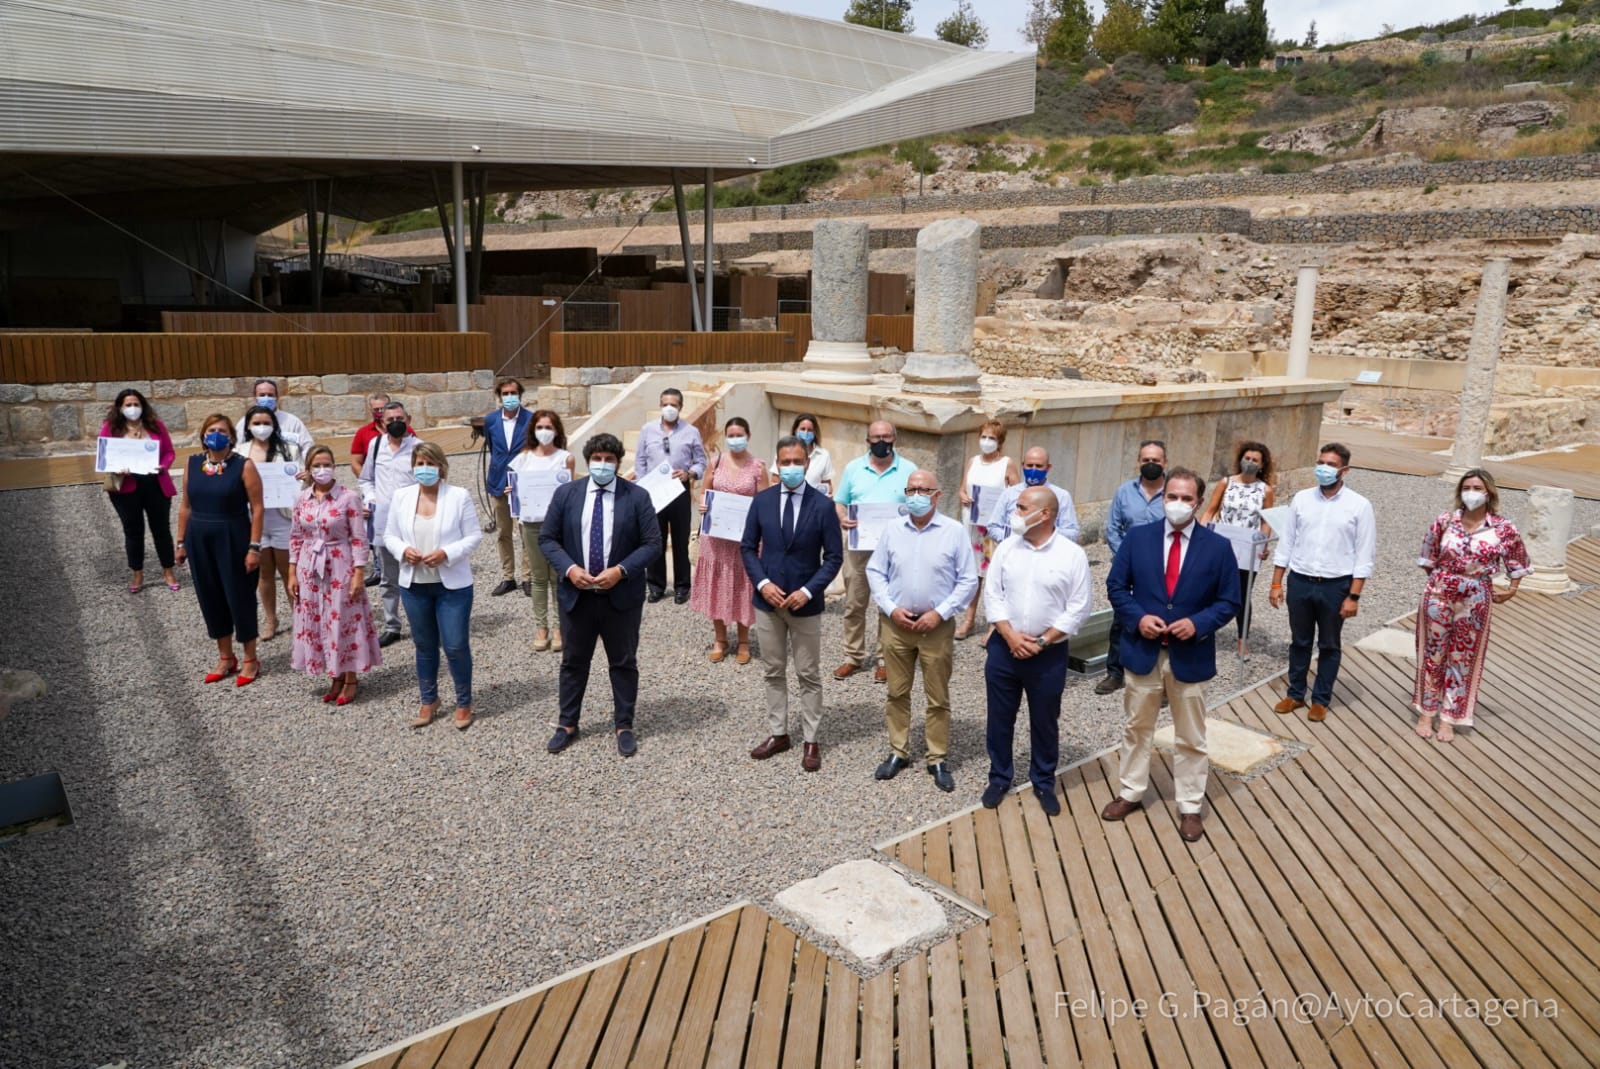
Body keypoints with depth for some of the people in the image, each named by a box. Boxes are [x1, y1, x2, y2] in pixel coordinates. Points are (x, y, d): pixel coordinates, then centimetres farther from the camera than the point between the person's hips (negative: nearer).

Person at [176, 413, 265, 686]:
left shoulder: (244, 465, -9)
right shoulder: (193, 463, 5)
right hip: (200, 541, 5)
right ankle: (225, 658, 27)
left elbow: (257, 508, -10)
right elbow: (185, 505, 11)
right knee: (211, 599, 12)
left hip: (233, 540, -5)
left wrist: (254, 547, -15)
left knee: (239, 598, 2)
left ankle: (250, 660, 16)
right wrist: (181, 542, 10)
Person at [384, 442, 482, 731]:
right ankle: (428, 701, 32)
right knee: (424, 645, 15)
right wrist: (403, 550, -13)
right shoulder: (401, 496, 2)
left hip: (452, 584, -3)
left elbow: (474, 535, -7)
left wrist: (447, 553, -21)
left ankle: (464, 703, 18)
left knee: (456, 646, -1)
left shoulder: (459, 496, -8)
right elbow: (390, 535, 8)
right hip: (414, 584, 3)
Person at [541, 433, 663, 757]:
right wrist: (569, 569, -14)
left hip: (622, 595, -1)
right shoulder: (566, 493, 1)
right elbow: (547, 538, 3)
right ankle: (567, 724, 29)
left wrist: (621, 571, -19)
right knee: (573, 661, 14)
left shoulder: (637, 497, -5)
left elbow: (653, 544, -7)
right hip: (576, 594, 2)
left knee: (624, 663, 10)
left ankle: (624, 727, 23)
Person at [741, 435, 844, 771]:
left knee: (809, 676, 6)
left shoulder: (823, 505, -8)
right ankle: (777, 734, 25)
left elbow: (834, 557, -6)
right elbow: (748, 548, 5)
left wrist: (808, 591, -16)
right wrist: (762, 583, -10)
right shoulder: (762, 500, 0)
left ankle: (810, 740, 17)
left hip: (805, 603, -3)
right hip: (767, 600, 3)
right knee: (773, 672, 13)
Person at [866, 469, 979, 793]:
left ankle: (938, 760, 19)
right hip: (895, 624, 2)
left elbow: (969, 581, -5)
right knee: (897, 693, 12)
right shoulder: (892, 530, 1)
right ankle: (898, 752, 26)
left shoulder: (955, 532, -7)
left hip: (937, 626, -2)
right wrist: (891, 609, -9)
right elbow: (875, 572, 4)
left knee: (938, 698, 7)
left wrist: (939, 613, -13)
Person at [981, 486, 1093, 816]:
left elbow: (1077, 609, -8)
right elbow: (992, 595, 0)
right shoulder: (1006, 548, -1)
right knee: (999, 718, 12)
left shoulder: (1072, 554, -9)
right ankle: (999, 777, 30)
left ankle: (1043, 783, 30)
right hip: (1004, 648, 2)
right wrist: (1010, 635, -12)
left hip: (1049, 655, -2)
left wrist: (1042, 641, -14)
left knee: (1044, 722, 12)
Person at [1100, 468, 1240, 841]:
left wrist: (1198, 623, -19)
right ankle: (1130, 793, 32)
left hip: (1191, 655, -1)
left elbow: (1229, 601, -2)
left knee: (1190, 738, 11)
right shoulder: (1137, 537, -4)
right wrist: (1137, 618, -15)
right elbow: (1116, 585, 1)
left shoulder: (1218, 546, -6)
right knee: (1138, 728, 16)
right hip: (1143, 651, 1)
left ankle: (1189, 807, 25)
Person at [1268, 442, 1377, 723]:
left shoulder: (1359, 506, -6)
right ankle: (1295, 694, 29)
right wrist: (1276, 584, 3)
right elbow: (1286, 542, 5)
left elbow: (1364, 555, -6)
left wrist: (1353, 596, -11)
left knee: (1328, 646, 12)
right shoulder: (1301, 499, 1)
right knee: (1299, 642, 15)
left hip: (1335, 586, -2)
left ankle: (1321, 700, 25)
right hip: (1300, 582, 2)